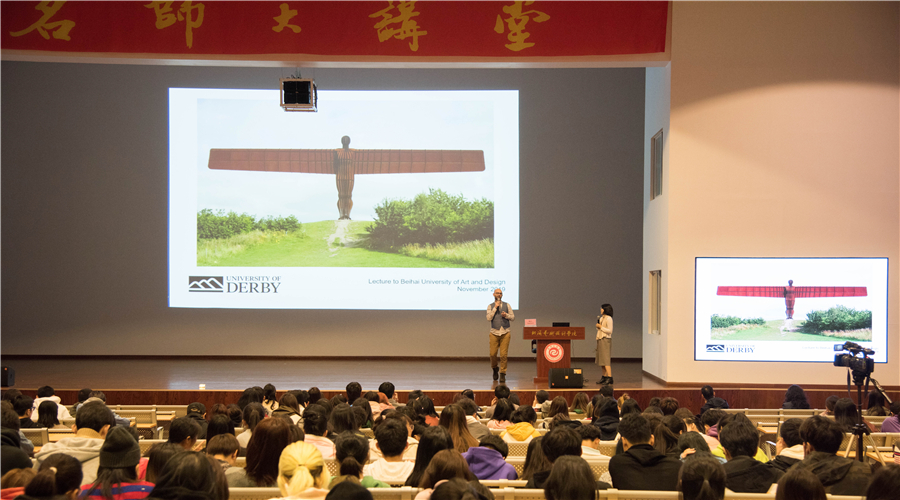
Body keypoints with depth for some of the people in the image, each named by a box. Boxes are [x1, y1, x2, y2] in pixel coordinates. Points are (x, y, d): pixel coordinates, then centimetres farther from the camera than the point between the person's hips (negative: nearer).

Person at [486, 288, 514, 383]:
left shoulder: (507, 305, 9)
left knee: (503, 355, -5)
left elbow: (513, 317, 10)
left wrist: (506, 315, -9)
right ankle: (495, 369, 27)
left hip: (505, 332, 0)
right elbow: (489, 318, -7)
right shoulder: (490, 306, 6)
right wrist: (495, 307, -10)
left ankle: (502, 374, 4)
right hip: (494, 332, 0)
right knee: (493, 354, -1)